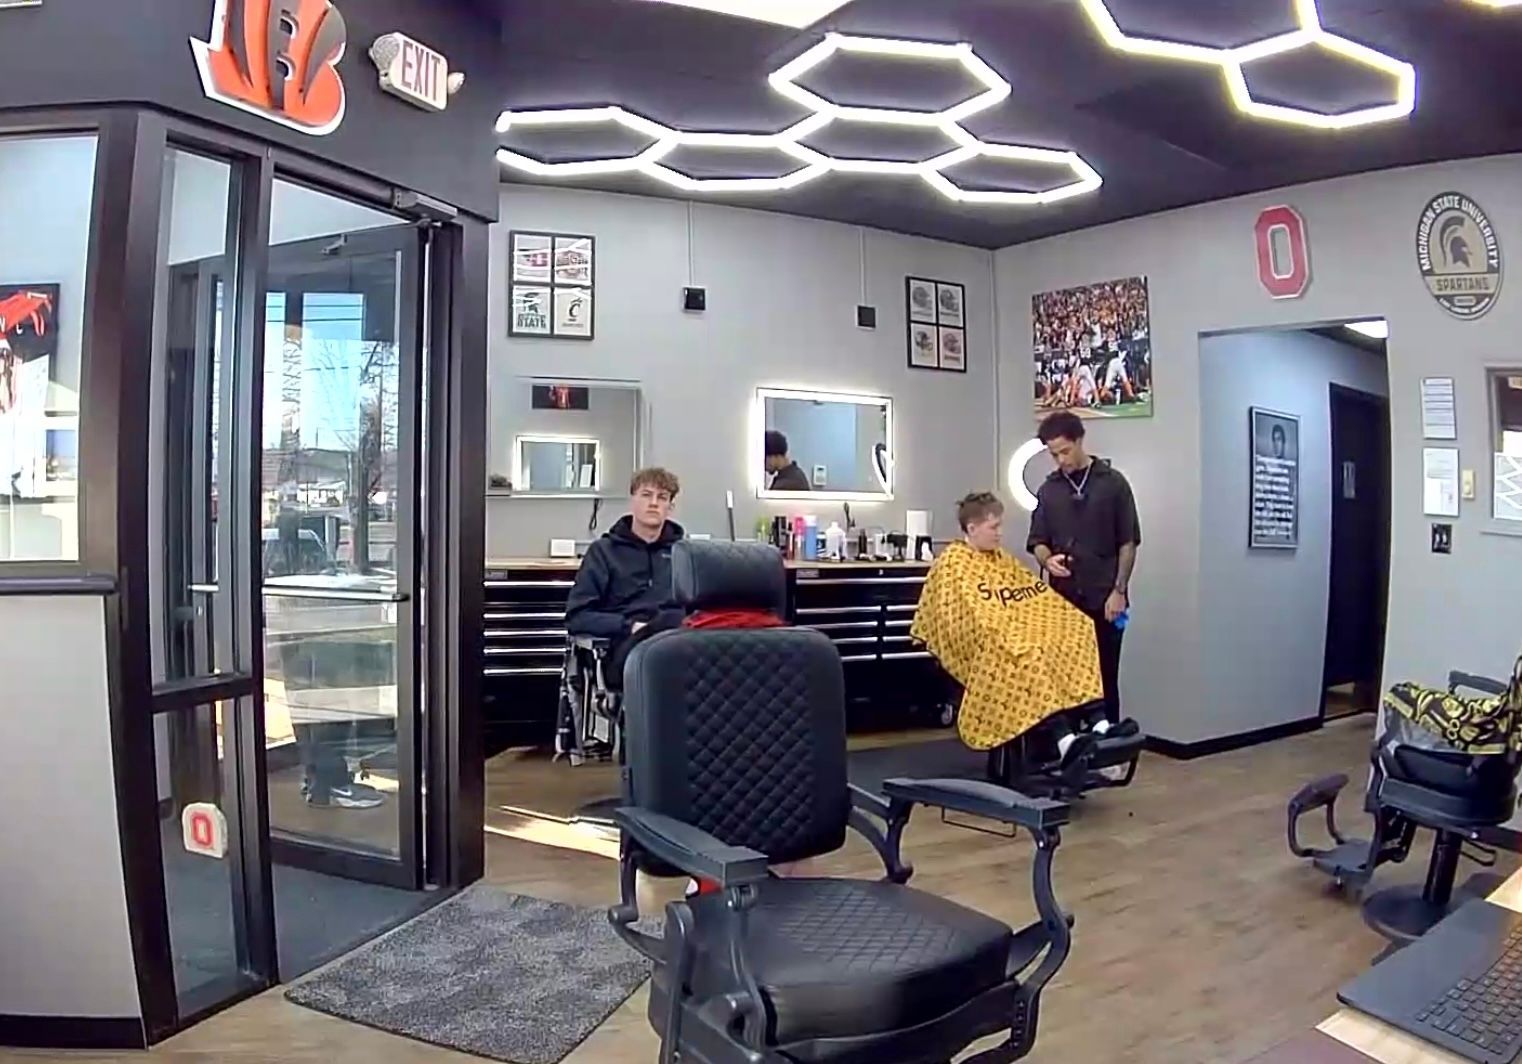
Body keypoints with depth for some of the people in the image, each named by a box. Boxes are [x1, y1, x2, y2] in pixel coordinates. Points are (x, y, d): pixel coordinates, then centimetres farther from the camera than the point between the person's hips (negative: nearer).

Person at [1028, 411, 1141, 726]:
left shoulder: (1113, 483, -1)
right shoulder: (1048, 490, 8)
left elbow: (1128, 542, -2)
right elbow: (1038, 541, 9)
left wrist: (1119, 590, -9)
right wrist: (1047, 560, -14)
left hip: (1103, 599, -3)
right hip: (1062, 600, 3)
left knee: (1105, 677, 4)